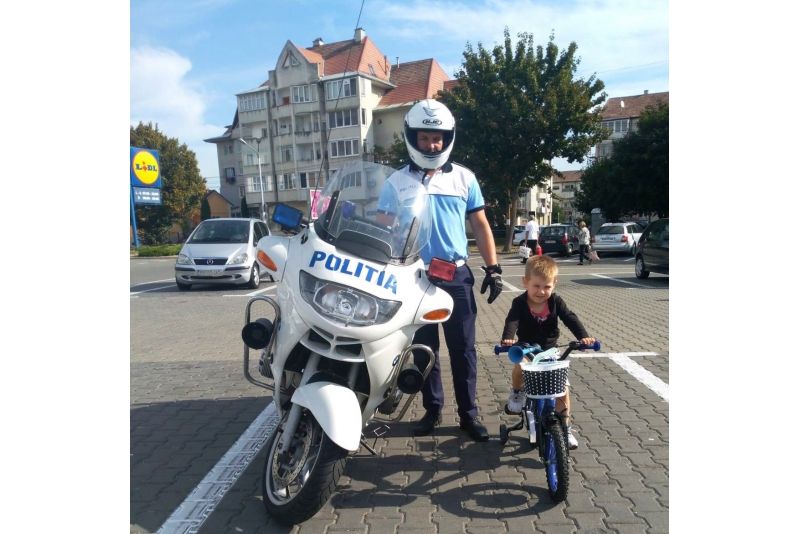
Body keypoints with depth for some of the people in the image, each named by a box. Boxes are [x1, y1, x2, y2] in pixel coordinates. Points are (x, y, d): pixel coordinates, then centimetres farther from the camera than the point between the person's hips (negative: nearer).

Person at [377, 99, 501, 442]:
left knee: (463, 349, 5)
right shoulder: (397, 181, 2)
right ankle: (432, 409, 25)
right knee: (424, 349, 10)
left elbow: (480, 226, 8)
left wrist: (493, 268, 1)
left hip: (456, 276, 0)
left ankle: (468, 414, 17)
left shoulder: (463, 178, 5)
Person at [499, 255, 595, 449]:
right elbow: (512, 321, -32)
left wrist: (584, 336, -37)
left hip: (550, 350, 2)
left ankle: (566, 428, 12)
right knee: (520, 365, -34)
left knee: (562, 388, -5)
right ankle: (516, 393, -2)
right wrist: (507, 339, -53)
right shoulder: (519, 303, -16)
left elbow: (571, 319, -18)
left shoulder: (556, 302, -9)